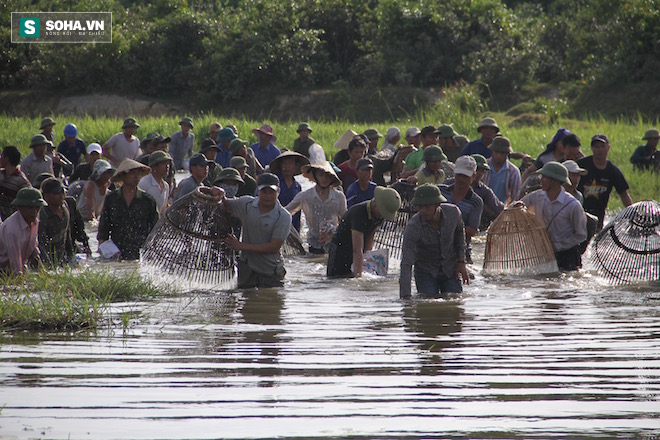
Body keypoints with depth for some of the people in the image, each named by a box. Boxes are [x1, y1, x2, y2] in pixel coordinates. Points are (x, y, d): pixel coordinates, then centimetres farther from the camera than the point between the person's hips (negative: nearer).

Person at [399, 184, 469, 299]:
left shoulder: (453, 212, -19)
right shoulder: (412, 227, -29)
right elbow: (406, 264, -32)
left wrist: (461, 262, 3)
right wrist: (405, 297, -40)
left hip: (450, 270, 2)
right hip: (426, 272, -2)